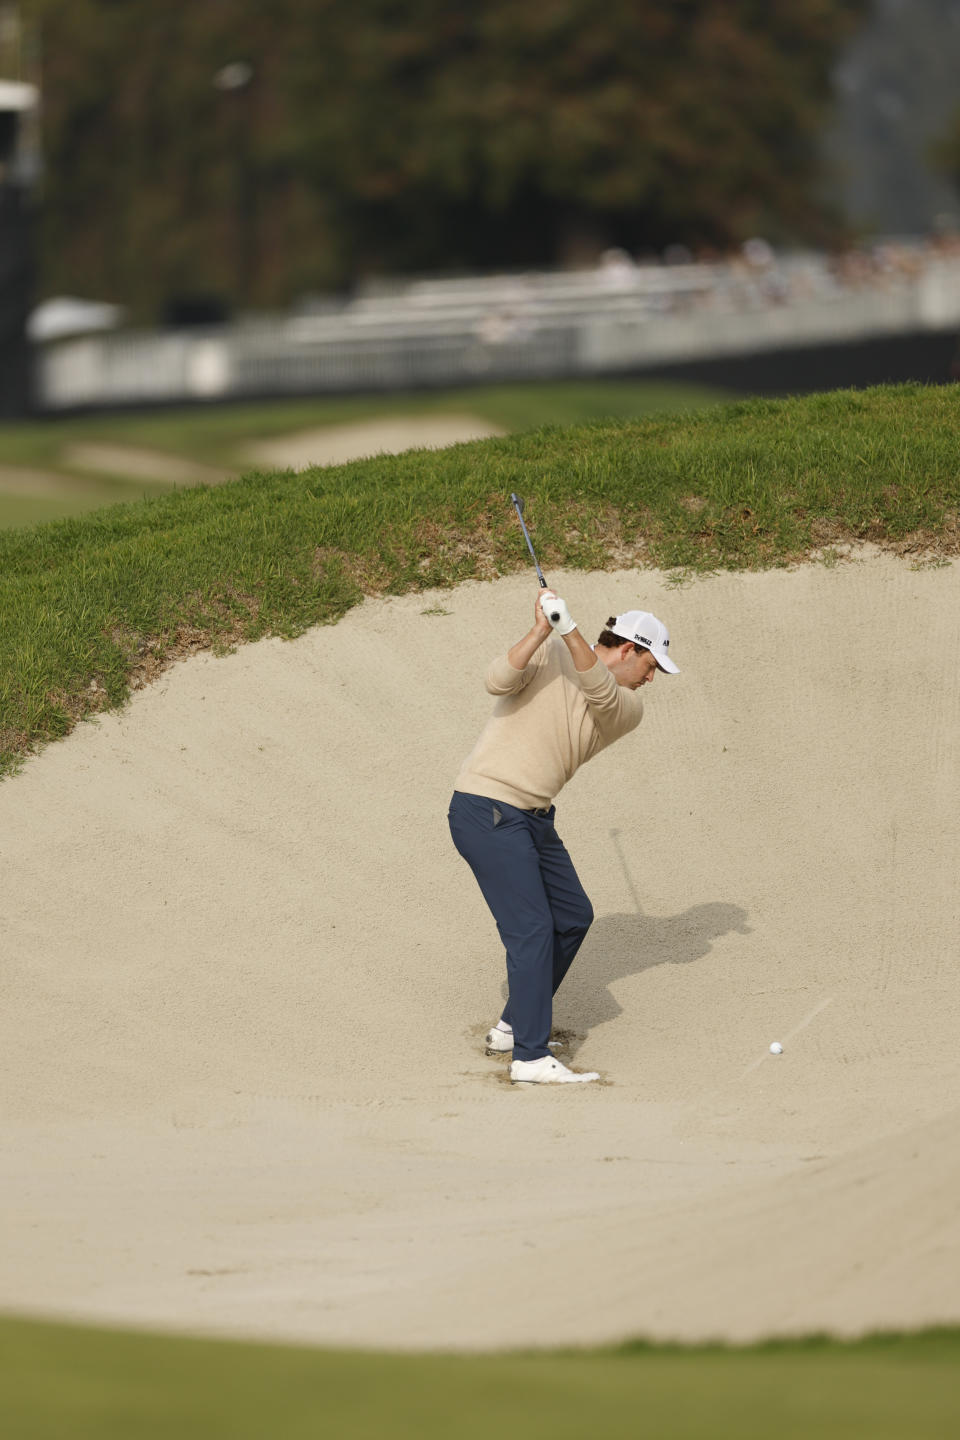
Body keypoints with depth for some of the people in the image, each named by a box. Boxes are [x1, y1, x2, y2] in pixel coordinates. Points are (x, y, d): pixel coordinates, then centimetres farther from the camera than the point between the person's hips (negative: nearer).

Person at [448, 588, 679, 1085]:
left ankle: (514, 1026, 27)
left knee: (572, 916, 15)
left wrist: (570, 630, -33)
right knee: (531, 928, -14)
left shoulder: (628, 709, 5)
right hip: (486, 810, -8)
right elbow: (498, 680, -23)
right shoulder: (549, 654, -7)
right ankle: (531, 1058, -16)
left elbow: (602, 694, -18)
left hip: (533, 818, 8)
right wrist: (543, 630, -31)